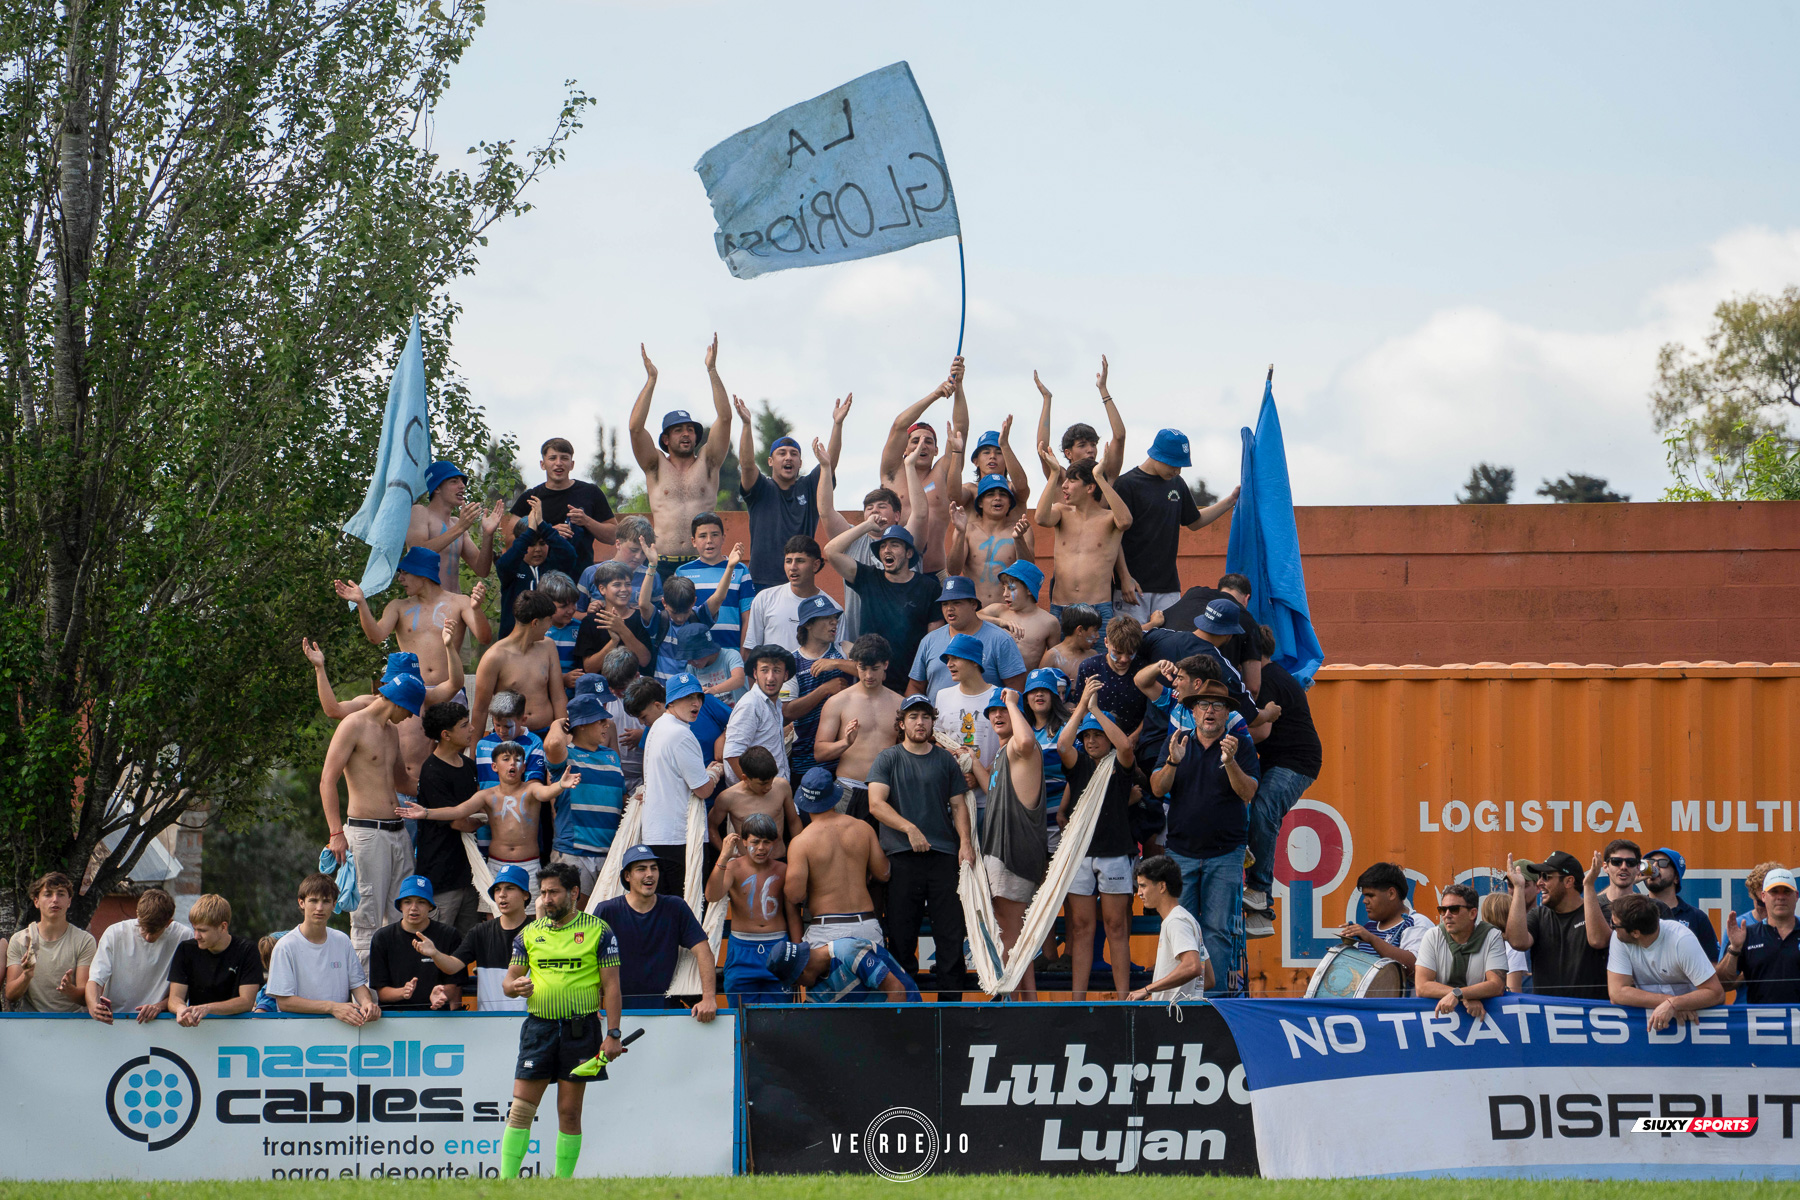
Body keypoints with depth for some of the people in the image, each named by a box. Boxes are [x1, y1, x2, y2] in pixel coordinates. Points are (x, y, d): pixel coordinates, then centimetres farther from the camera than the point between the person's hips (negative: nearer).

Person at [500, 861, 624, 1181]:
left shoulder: (598, 931, 1)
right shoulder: (529, 934, 10)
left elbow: (611, 986, -1)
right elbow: (509, 980, 14)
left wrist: (613, 1034, -9)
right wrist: (516, 986, -11)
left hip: (581, 1028, -2)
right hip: (539, 1026, 2)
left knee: (569, 1112, 1)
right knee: (521, 1108, -6)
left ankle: (562, 1181, 8)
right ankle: (506, 1181, -7)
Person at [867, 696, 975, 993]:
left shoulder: (945, 760, 14)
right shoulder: (888, 759, 6)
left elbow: (958, 805, 15)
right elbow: (876, 804, -5)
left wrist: (965, 841, -2)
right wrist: (909, 828, -19)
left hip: (944, 855, 2)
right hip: (902, 857, -2)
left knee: (951, 931, -4)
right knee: (902, 934, -1)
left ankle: (951, 997, 1)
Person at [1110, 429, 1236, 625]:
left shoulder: (1177, 484, 15)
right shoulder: (1127, 484, -6)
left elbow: (1194, 522, 28)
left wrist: (1231, 500, 21)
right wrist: (1125, 578, -15)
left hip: (1168, 587, 6)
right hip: (1135, 585, -6)